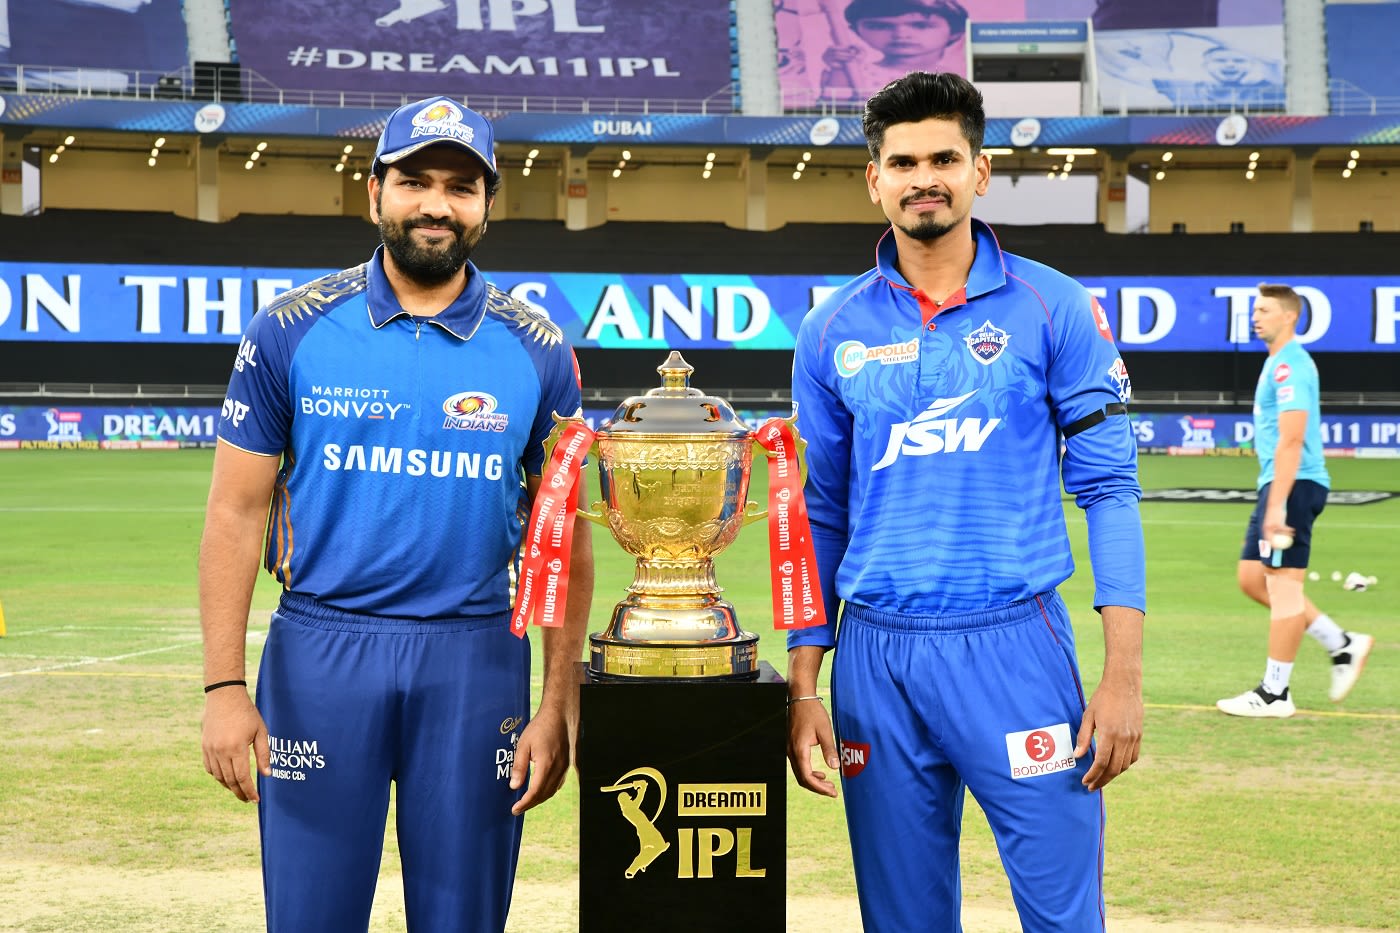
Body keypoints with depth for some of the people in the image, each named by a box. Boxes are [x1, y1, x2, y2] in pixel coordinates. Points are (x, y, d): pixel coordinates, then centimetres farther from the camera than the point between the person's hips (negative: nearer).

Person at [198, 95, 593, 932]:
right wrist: (224, 686, -7)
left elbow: (563, 539, 5)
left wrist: (558, 708, -2)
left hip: (475, 659, 1)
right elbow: (237, 514, 0)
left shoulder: (538, 351, 3)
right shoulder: (292, 331, 0)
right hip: (320, 650, -1)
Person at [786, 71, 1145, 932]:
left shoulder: (1052, 309, 0)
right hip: (877, 657, 2)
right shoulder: (833, 333, 6)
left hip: (1016, 645, -2)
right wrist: (803, 687, 5)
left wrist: (1125, 673, -9)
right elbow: (820, 515, 11)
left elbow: (1109, 487, -1)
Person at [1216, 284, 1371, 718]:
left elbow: (1291, 440, -21)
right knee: (1252, 579, 11)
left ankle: (1274, 693, 0)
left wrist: (1276, 505, -25)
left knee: (1283, 586, -6)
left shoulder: (1288, 366, -14)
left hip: (1293, 486, -11)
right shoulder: (1280, 362, 19)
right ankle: (1343, 645, 16)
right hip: (1277, 486, 11)